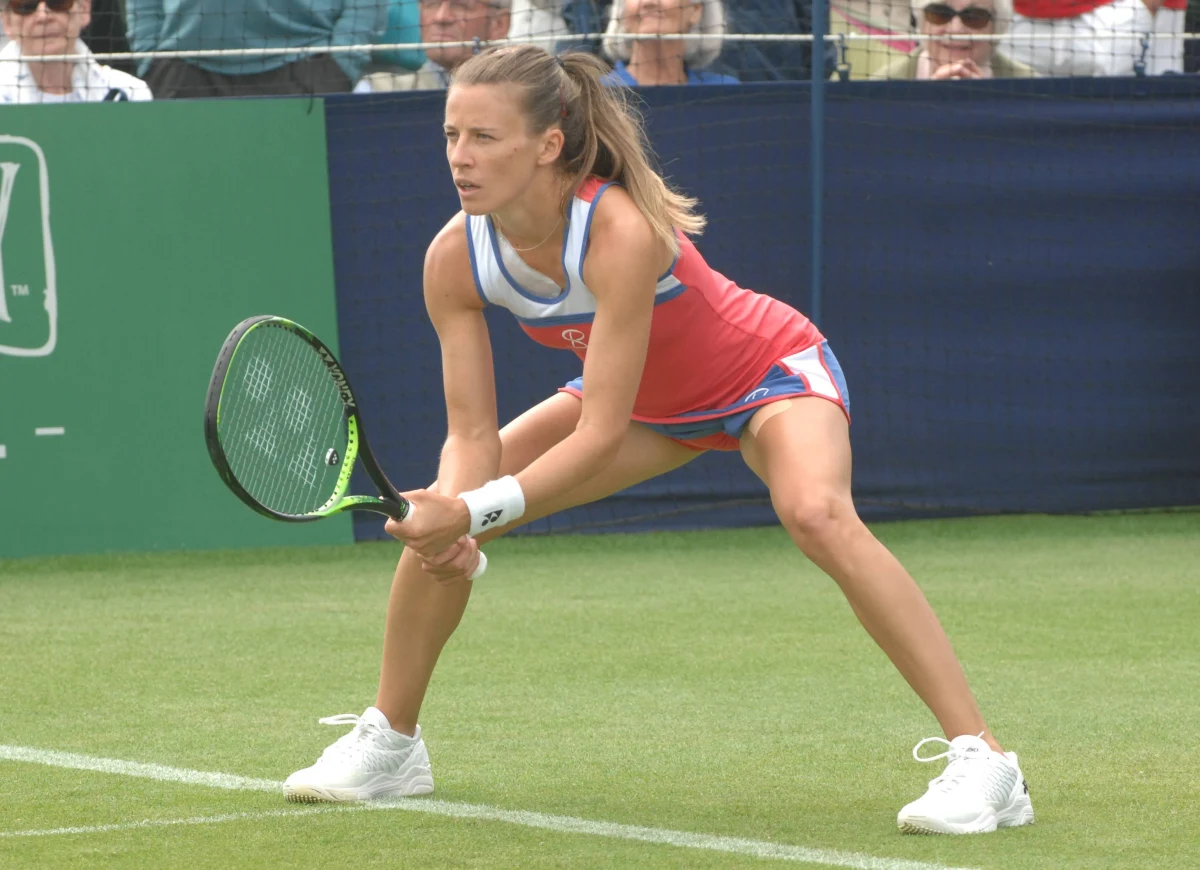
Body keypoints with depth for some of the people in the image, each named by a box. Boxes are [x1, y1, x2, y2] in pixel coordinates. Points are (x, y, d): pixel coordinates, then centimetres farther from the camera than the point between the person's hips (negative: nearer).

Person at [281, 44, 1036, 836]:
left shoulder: (622, 231, -39)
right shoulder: (455, 258, -21)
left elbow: (601, 433, -38)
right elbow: (472, 434, -16)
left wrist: (475, 512, -45)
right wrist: (449, 513, -37)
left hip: (771, 370, -7)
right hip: (650, 400, 7)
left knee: (816, 513, -37)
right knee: (436, 513, -3)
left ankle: (983, 761, -33)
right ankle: (389, 742, 20)